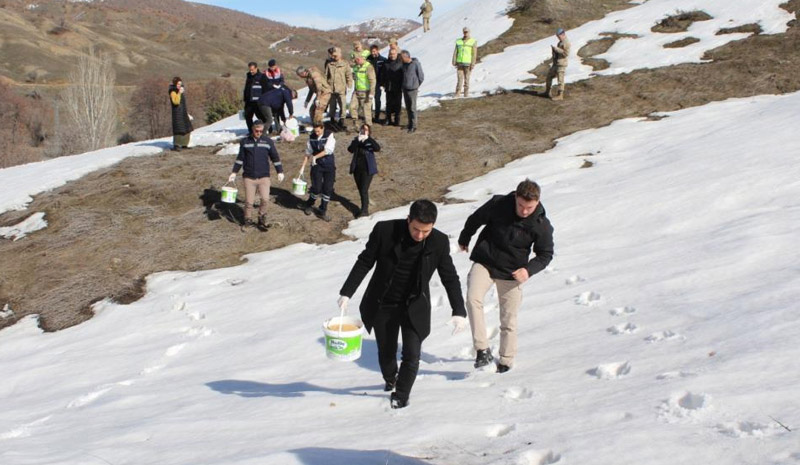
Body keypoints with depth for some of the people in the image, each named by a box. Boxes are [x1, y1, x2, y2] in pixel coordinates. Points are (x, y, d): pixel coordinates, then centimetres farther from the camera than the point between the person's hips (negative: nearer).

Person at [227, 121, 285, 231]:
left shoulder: (268, 141, 3)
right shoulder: (245, 142, 5)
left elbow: (275, 157, 8)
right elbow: (240, 158, 12)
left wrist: (280, 172, 2)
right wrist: (234, 173, 9)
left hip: (264, 177, -1)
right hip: (249, 177, 1)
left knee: (265, 199, -13)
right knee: (249, 201, 0)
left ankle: (262, 218, 7)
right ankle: (248, 220, 18)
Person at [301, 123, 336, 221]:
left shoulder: (329, 135, -9)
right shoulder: (311, 137, 0)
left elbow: (328, 150, -21)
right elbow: (308, 152, 11)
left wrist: (315, 157, -24)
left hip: (329, 165, 0)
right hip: (317, 165, 0)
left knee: (328, 189, 2)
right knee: (317, 188, -7)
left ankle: (322, 211, 16)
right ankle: (309, 205, 20)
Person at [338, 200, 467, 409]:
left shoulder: (439, 242, -15)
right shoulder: (384, 230, -19)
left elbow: (450, 278, -7)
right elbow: (365, 262, -7)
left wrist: (459, 311, -15)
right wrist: (347, 292, -10)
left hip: (414, 308, 0)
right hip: (382, 305, 0)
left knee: (411, 356, -7)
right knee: (386, 352, 14)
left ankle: (400, 395, 16)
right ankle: (390, 379, 46)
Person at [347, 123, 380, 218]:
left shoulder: (370, 141, -5)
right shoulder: (356, 140, 3)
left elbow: (378, 148, -25)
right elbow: (350, 150, -15)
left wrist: (368, 138, -31)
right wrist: (358, 140, -26)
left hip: (367, 169, -4)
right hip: (357, 168, 4)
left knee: (364, 190, -9)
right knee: (360, 190, 14)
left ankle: (365, 211, -2)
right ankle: (364, 208, 28)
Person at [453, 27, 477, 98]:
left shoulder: (473, 42, 2)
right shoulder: (458, 41, 11)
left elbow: (474, 54, -4)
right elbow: (455, 52, 9)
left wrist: (473, 64, -12)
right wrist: (454, 62, -1)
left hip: (468, 64, -2)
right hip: (460, 63, 2)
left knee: (466, 79, 0)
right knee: (460, 79, -5)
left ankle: (466, 94, 4)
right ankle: (457, 94, -7)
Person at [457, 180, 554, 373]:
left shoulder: (542, 225, -13)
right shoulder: (498, 204, -14)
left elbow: (545, 254, -1)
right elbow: (476, 219, 5)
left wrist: (529, 269, -19)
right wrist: (464, 239, 21)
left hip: (512, 272, 0)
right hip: (484, 262, 0)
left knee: (508, 320, 4)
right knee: (473, 298, -26)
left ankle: (506, 361, 24)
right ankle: (482, 349, -24)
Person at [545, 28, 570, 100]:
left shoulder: (566, 43, -15)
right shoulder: (560, 42, 16)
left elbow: (566, 53, -23)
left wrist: (556, 49, -22)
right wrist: (554, 49, 4)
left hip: (561, 64, -10)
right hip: (556, 63, 10)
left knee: (560, 79, -5)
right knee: (549, 75, 17)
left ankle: (560, 95, 1)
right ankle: (548, 91, 26)